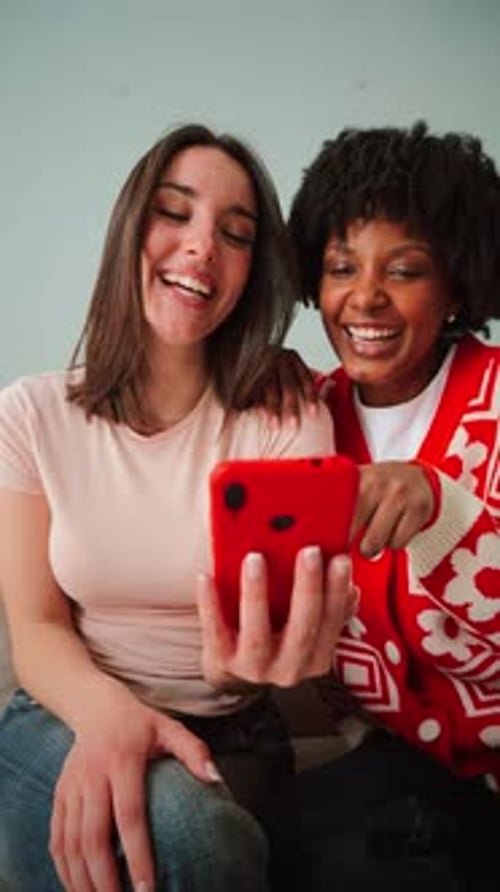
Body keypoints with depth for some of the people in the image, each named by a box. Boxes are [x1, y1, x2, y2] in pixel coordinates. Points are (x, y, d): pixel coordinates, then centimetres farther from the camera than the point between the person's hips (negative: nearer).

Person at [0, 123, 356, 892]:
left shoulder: (288, 421, -6)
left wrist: (261, 652, -40)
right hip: (67, 725, -1)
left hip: (228, 739, 1)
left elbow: (293, 598, -14)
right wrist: (108, 712, -29)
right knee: (182, 829, -34)